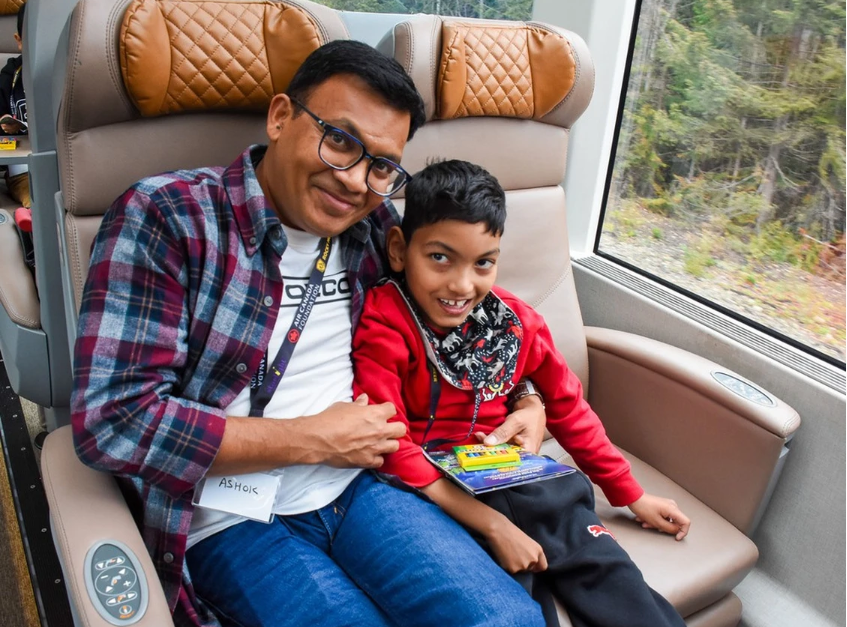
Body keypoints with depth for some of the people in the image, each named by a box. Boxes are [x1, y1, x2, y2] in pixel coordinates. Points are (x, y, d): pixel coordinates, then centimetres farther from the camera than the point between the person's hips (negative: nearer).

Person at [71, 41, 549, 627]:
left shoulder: (374, 226, 3)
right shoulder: (164, 217, -12)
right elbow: (111, 419, -18)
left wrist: (527, 400, 6)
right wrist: (313, 439, -14)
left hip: (360, 487, 4)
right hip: (233, 522, -3)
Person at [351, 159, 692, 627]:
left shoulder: (517, 323, -1)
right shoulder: (383, 327, -15)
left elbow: (568, 407, 12)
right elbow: (390, 448, -18)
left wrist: (630, 495, 16)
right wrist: (493, 525, -22)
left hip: (505, 477, 5)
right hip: (425, 488, -4)